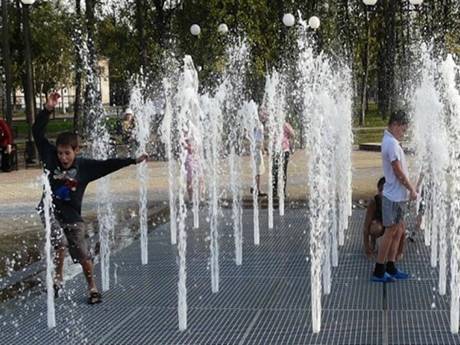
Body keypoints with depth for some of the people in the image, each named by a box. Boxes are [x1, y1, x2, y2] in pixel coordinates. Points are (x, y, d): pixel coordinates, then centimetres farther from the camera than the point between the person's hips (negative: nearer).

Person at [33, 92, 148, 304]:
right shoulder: (51, 158, -8)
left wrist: (133, 161, -8)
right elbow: (38, 133, -13)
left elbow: (109, 165, -4)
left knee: (83, 253, 1)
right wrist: (47, 110, -23)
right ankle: (58, 278, 3)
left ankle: (92, 287, 19)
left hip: (72, 215, 0)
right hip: (51, 210, 0)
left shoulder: (85, 166, -8)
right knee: (60, 243, -21)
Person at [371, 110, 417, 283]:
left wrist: (410, 187, 16)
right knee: (390, 232, -3)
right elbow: (398, 172, -20)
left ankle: (391, 268, 20)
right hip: (394, 197, -10)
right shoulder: (392, 143, -20)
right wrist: (412, 190, -11)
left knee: (399, 230, 14)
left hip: (398, 195, 10)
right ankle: (378, 272, 3)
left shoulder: (389, 141, 13)